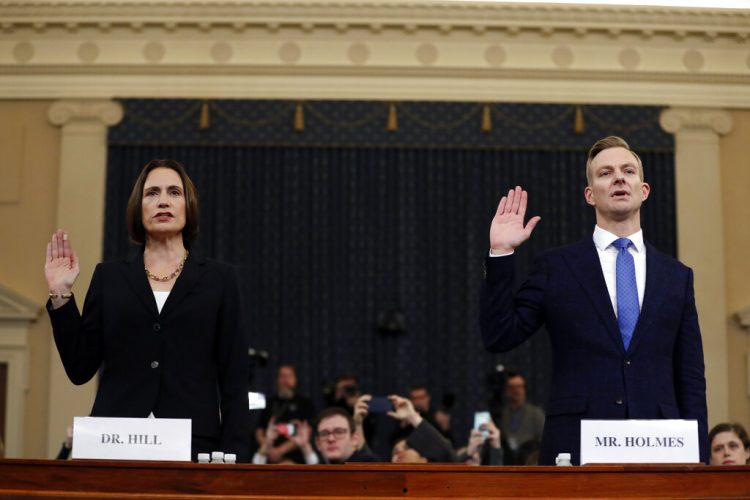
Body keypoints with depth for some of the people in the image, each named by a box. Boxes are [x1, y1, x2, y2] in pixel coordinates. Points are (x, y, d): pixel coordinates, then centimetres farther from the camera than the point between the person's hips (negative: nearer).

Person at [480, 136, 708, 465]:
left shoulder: (677, 276, 13)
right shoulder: (556, 267, 7)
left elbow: (691, 380, 12)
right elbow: (498, 337, 0)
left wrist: (697, 461, 4)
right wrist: (500, 254, -6)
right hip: (576, 449, -2)